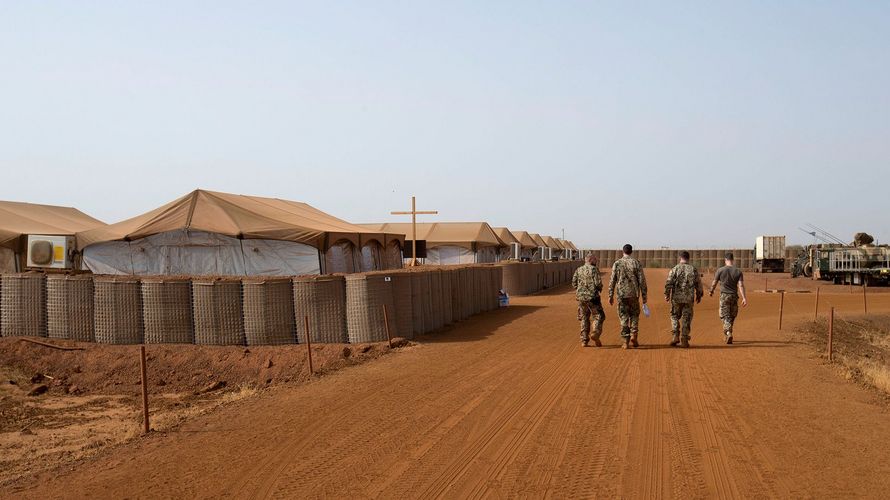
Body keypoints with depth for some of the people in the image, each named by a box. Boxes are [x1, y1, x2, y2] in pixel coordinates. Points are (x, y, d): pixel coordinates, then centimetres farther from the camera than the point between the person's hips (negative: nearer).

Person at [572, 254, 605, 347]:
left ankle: (584, 340, 10)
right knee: (599, 316, 6)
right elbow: (598, 282, -13)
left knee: (584, 318, 13)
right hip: (592, 297, -5)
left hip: (581, 297, 5)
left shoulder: (578, 270, 9)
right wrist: (600, 289, 7)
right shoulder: (594, 269, -6)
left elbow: (574, 283, 7)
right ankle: (596, 334, -16)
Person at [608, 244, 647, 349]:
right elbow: (642, 281, -3)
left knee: (623, 317, 5)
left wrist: (611, 296, 7)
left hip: (621, 294, 0)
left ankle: (626, 341, 3)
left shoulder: (617, 263, 0)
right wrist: (644, 297, 3)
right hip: (633, 294, 0)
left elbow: (612, 281, -1)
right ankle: (633, 335, 3)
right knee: (634, 315, 18)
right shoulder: (636, 263, -2)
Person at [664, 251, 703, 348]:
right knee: (686, 318, 6)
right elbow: (698, 283, 8)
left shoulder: (675, 269, -4)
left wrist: (667, 294, -2)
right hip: (689, 298, 1)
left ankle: (675, 336, 2)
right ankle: (684, 340, 4)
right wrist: (699, 295, 19)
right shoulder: (694, 269, 3)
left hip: (676, 297, -1)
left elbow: (668, 282, -9)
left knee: (675, 316, 14)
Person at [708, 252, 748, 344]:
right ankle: (727, 333, 24)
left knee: (725, 316, -2)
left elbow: (714, 283, 3)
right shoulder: (738, 271, -1)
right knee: (732, 316, 15)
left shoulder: (720, 270, -6)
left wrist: (711, 292, 22)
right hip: (734, 296, 2)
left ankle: (729, 334, -21)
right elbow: (741, 285, -9)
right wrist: (744, 298, -12)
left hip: (724, 296, -2)